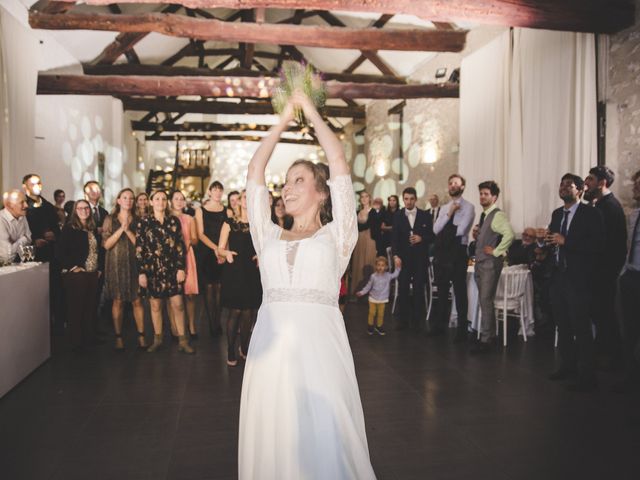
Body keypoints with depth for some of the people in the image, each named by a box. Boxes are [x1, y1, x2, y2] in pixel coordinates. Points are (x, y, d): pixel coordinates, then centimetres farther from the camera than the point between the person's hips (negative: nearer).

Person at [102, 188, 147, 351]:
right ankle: (118, 337, 12)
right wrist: (121, 228, -14)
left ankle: (141, 336, 7)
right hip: (116, 265, -1)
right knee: (117, 301, 3)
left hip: (134, 265, 1)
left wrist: (128, 230, -13)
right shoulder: (110, 219, 4)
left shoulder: (137, 220, 7)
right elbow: (106, 244, -6)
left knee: (137, 301, 0)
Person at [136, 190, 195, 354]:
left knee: (178, 304, -2)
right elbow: (139, 249, -2)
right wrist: (141, 273, -7)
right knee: (155, 305, 8)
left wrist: (181, 268, -3)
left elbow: (180, 246, 4)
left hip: (172, 268, 1)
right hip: (152, 269, -1)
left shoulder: (174, 221, 5)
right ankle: (157, 339, 21)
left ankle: (182, 340, 8)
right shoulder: (143, 222, 0)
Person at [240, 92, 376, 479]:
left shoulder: (336, 235, 8)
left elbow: (339, 161, 4)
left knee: (325, 437, 1)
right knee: (271, 437, 7)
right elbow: (255, 169, 15)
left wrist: (311, 111, 14)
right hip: (270, 342, 3)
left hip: (319, 340, -3)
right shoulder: (270, 236, 16)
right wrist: (284, 120, 21)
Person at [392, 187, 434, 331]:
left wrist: (421, 238, -14)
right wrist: (396, 255, -11)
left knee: (419, 290, 2)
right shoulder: (398, 216, 4)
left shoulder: (425, 216, 3)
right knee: (403, 289, 0)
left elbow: (431, 236, 6)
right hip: (403, 258, 0)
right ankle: (403, 320, 9)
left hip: (420, 258, 0)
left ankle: (416, 320, 11)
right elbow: (395, 238, 0)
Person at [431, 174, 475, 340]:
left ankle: (462, 330, 10)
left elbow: (461, 230, -15)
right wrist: (449, 214, -9)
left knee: (460, 292, 1)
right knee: (442, 290, 15)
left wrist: (444, 229, 0)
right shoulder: (444, 208, 14)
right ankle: (439, 324, 26)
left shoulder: (468, 207, -4)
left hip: (458, 252, -6)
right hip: (442, 251, 6)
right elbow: (436, 229, 1)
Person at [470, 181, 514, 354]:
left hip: (490, 263, -9)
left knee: (486, 301, -7)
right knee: (483, 301, 13)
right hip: (480, 262, 9)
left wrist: (496, 252, -21)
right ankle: (489, 335, 23)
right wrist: (476, 235, 6)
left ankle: (486, 340, -1)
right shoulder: (483, 215, 16)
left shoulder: (498, 215, -13)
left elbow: (509, 234, -29)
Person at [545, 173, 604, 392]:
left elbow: (598, 246, -18)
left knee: (581, 328, -4)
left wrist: (565, 241, -22)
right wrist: (549, 240, -2)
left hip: (578, 279, -7)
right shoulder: (556, 214, 13)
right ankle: (567, 365, 32)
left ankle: (587, 377, 6)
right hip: (559, 276, 7)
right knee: (563, 325, 17)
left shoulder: (591, 214, -9)